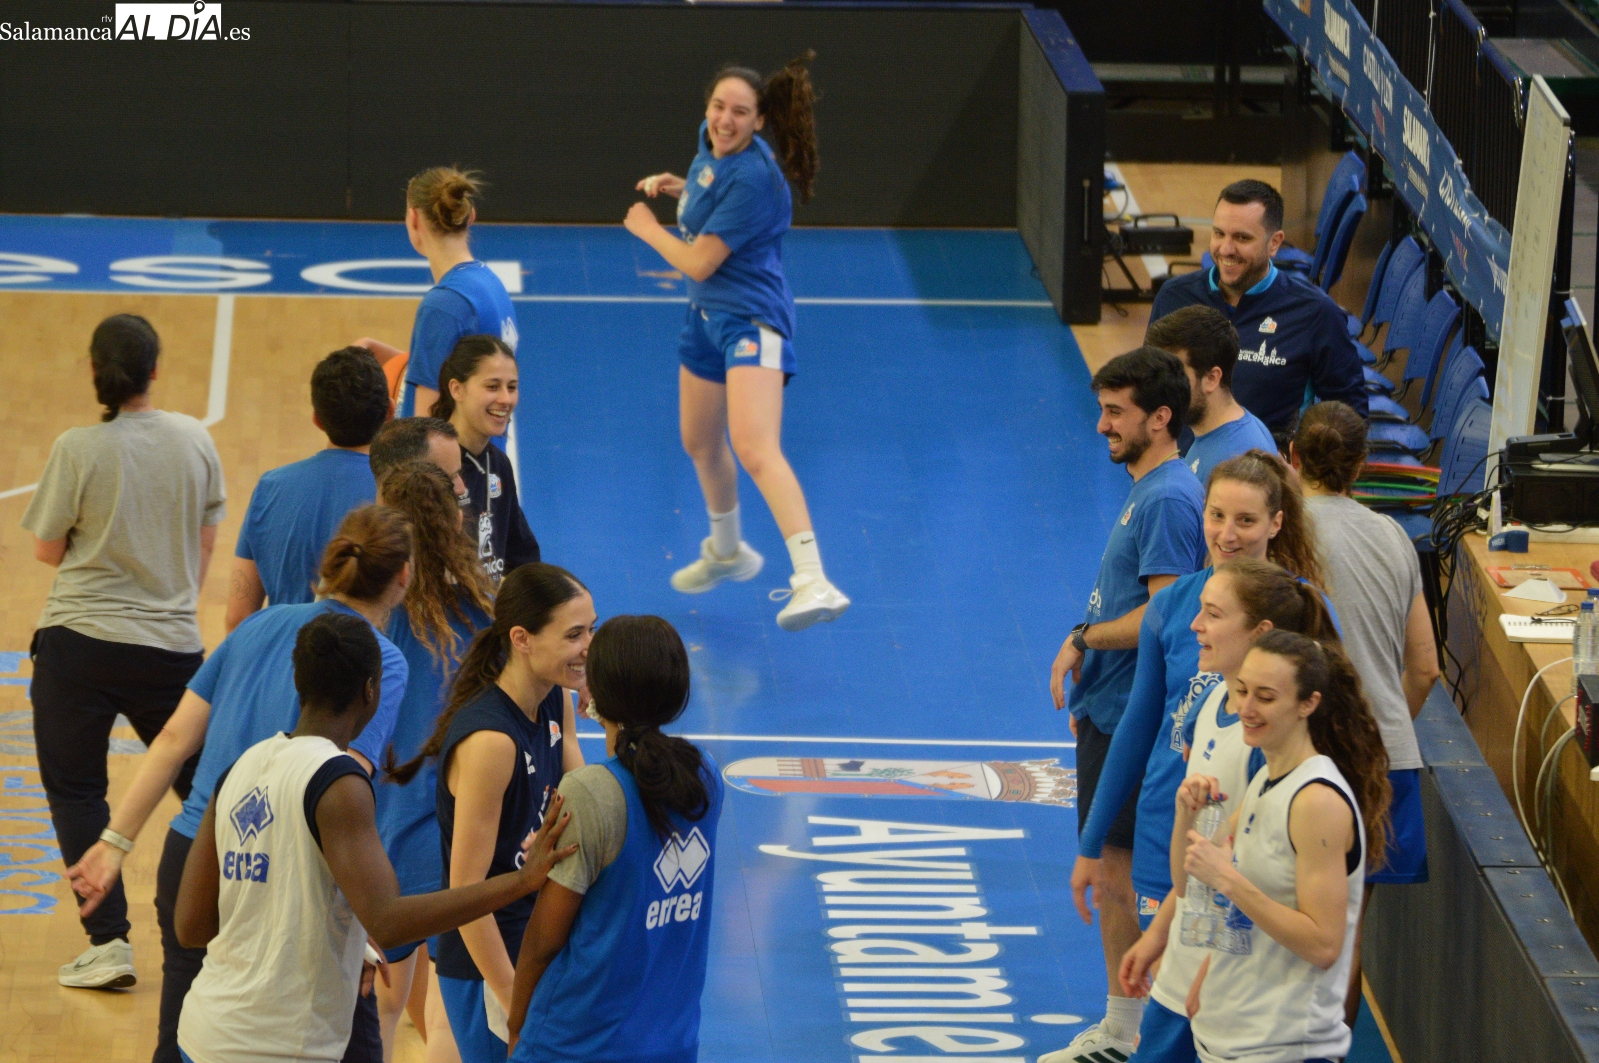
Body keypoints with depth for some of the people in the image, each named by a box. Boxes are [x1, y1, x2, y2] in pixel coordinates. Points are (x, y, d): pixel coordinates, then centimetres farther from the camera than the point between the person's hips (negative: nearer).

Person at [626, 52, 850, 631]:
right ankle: (725, 551, 53)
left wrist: (648, 229, -4)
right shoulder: (710, 145, 2)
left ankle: (813, 582, -39)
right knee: (700, 442, 27)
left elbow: (698, 262, -21)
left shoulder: (752, 178, -25)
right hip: (706, 317, 10)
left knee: (755, 451, -27)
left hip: (751, 322, -10)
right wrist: (675, 187, 8)